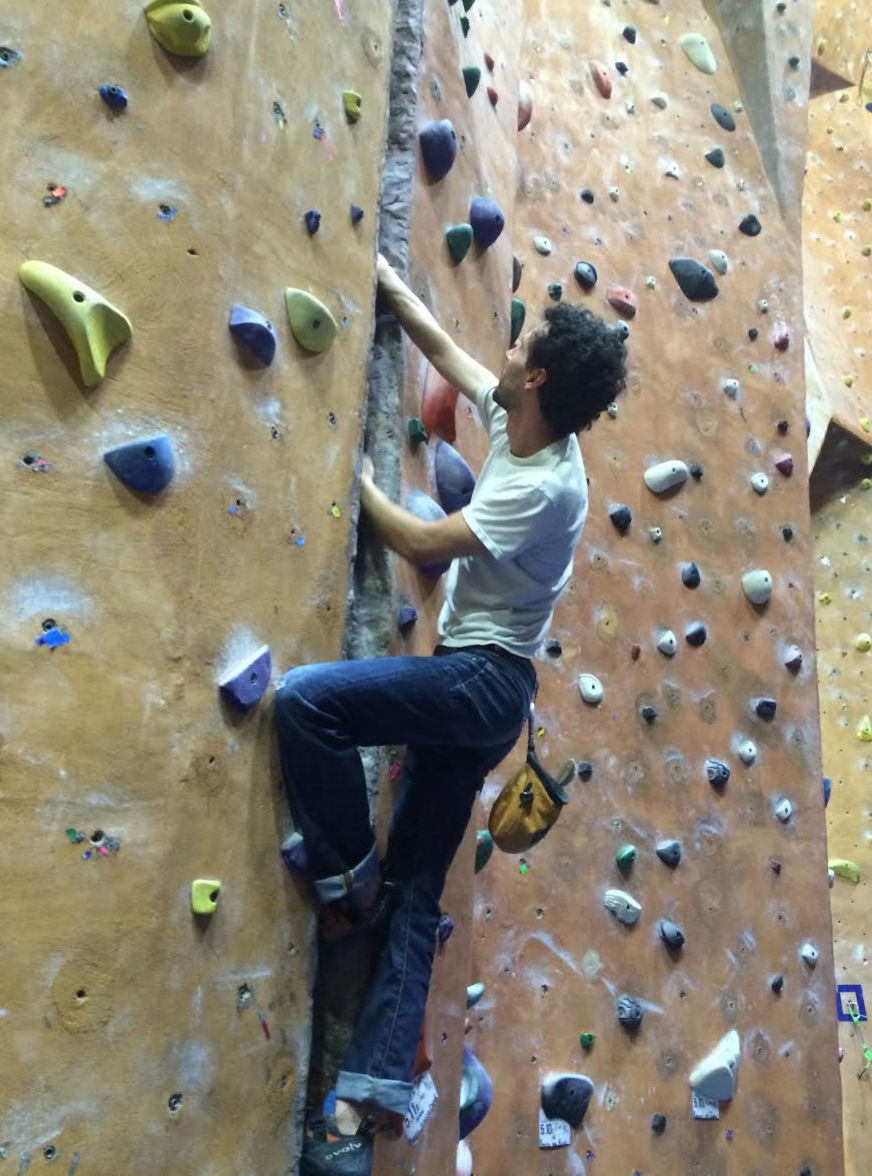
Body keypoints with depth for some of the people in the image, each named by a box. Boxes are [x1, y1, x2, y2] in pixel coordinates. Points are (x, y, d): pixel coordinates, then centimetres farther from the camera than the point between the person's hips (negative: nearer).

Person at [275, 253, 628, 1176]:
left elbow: (422, 545, -16)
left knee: (302, 699, -25)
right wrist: (386, 283, 26)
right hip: (479, 689, 9)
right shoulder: (521, 424, 7)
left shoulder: (545, 488, -19)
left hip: (482, 680, -9)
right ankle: (365, 1102, 10)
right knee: (415, 890, 5)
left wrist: (356, 479, -1)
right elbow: (441, 347, 20)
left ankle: (345, 873, -3)